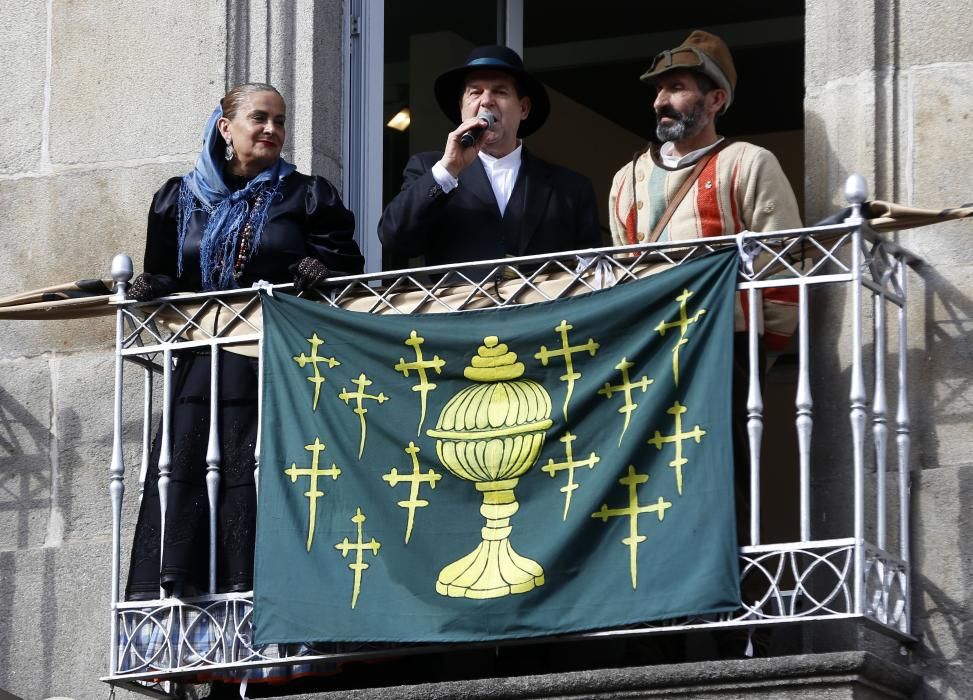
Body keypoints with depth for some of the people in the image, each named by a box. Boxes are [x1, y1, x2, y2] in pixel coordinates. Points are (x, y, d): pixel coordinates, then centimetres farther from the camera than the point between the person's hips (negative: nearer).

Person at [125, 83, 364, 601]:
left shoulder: (306, 196, 11)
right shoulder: (180, 199, 16)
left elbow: (346, 265, 5)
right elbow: (163, 277, 18)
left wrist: (320, 272, -16)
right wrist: (147, 288, -3)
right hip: (200, 359, 2)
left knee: (259, 473, -12)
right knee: (184, 469, -7)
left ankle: (245, 580, -12)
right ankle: (170, 586, -9)